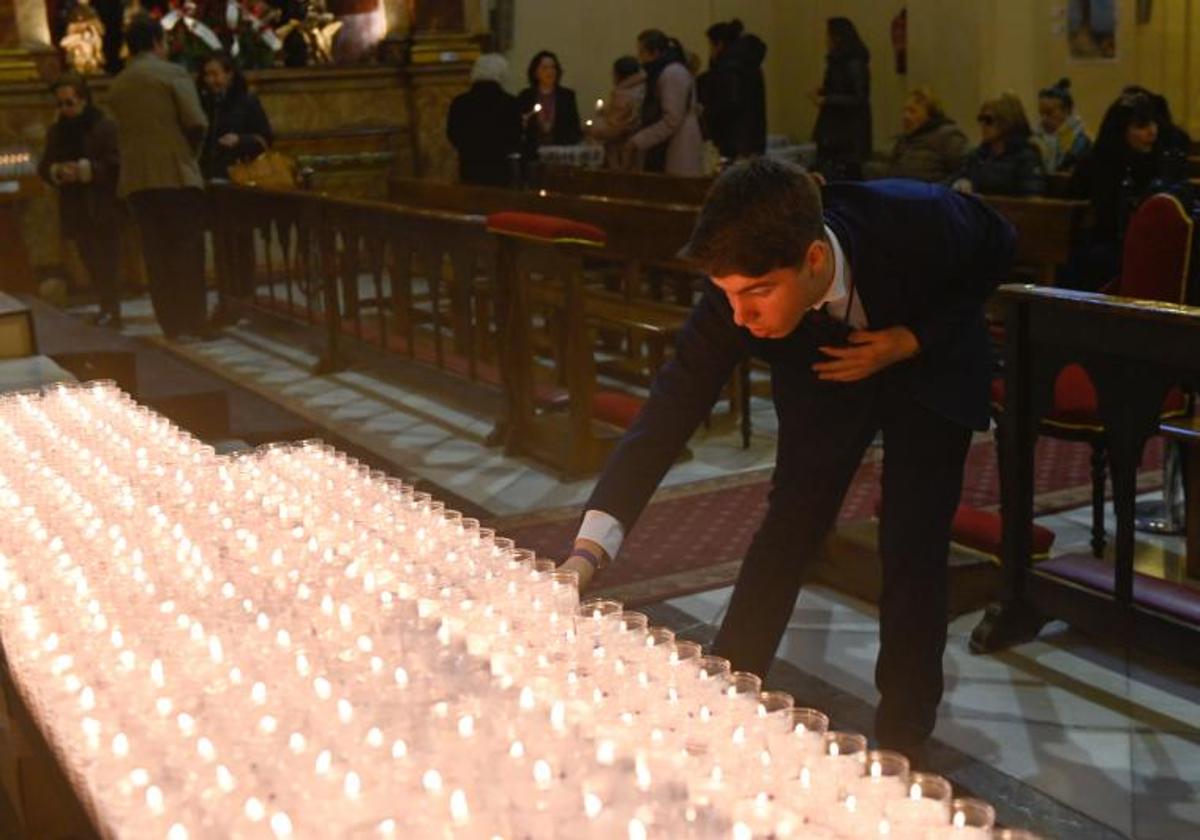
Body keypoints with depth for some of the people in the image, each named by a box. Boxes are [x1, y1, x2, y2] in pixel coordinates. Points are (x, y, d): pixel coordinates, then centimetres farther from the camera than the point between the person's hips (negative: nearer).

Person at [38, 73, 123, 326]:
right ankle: (108, 310, 12)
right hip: (75, 209, 6)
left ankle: (111, 311, -7)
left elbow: (117, 165, -13)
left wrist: (84, 170, -20)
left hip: (104, 208, -6)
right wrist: (57, 172, -7)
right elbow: (44, 168, 16)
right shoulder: (56, 131, 16)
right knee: (91, 263, 5)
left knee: (108, 264, -8)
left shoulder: (106, 126, -4)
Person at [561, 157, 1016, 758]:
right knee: (789, 525, -5)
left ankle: (903, 730, 10)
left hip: (930, 365, -1)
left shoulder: (922, 224, -39)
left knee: (913, 544, -7)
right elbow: (670, 410, -31)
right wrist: (588, 551, -39)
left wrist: (910, 340, -29)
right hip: (827, 371, 1)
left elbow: (998, 247, -15)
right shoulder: (737, 293, -33)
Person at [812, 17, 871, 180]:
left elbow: (858, 99, -17)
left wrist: (826, 100, -17)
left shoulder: (854, 64, -13)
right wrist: (822, 92, 6)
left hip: (850, 132, -9)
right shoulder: (837, 61, 14)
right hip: (833, 129, 9)